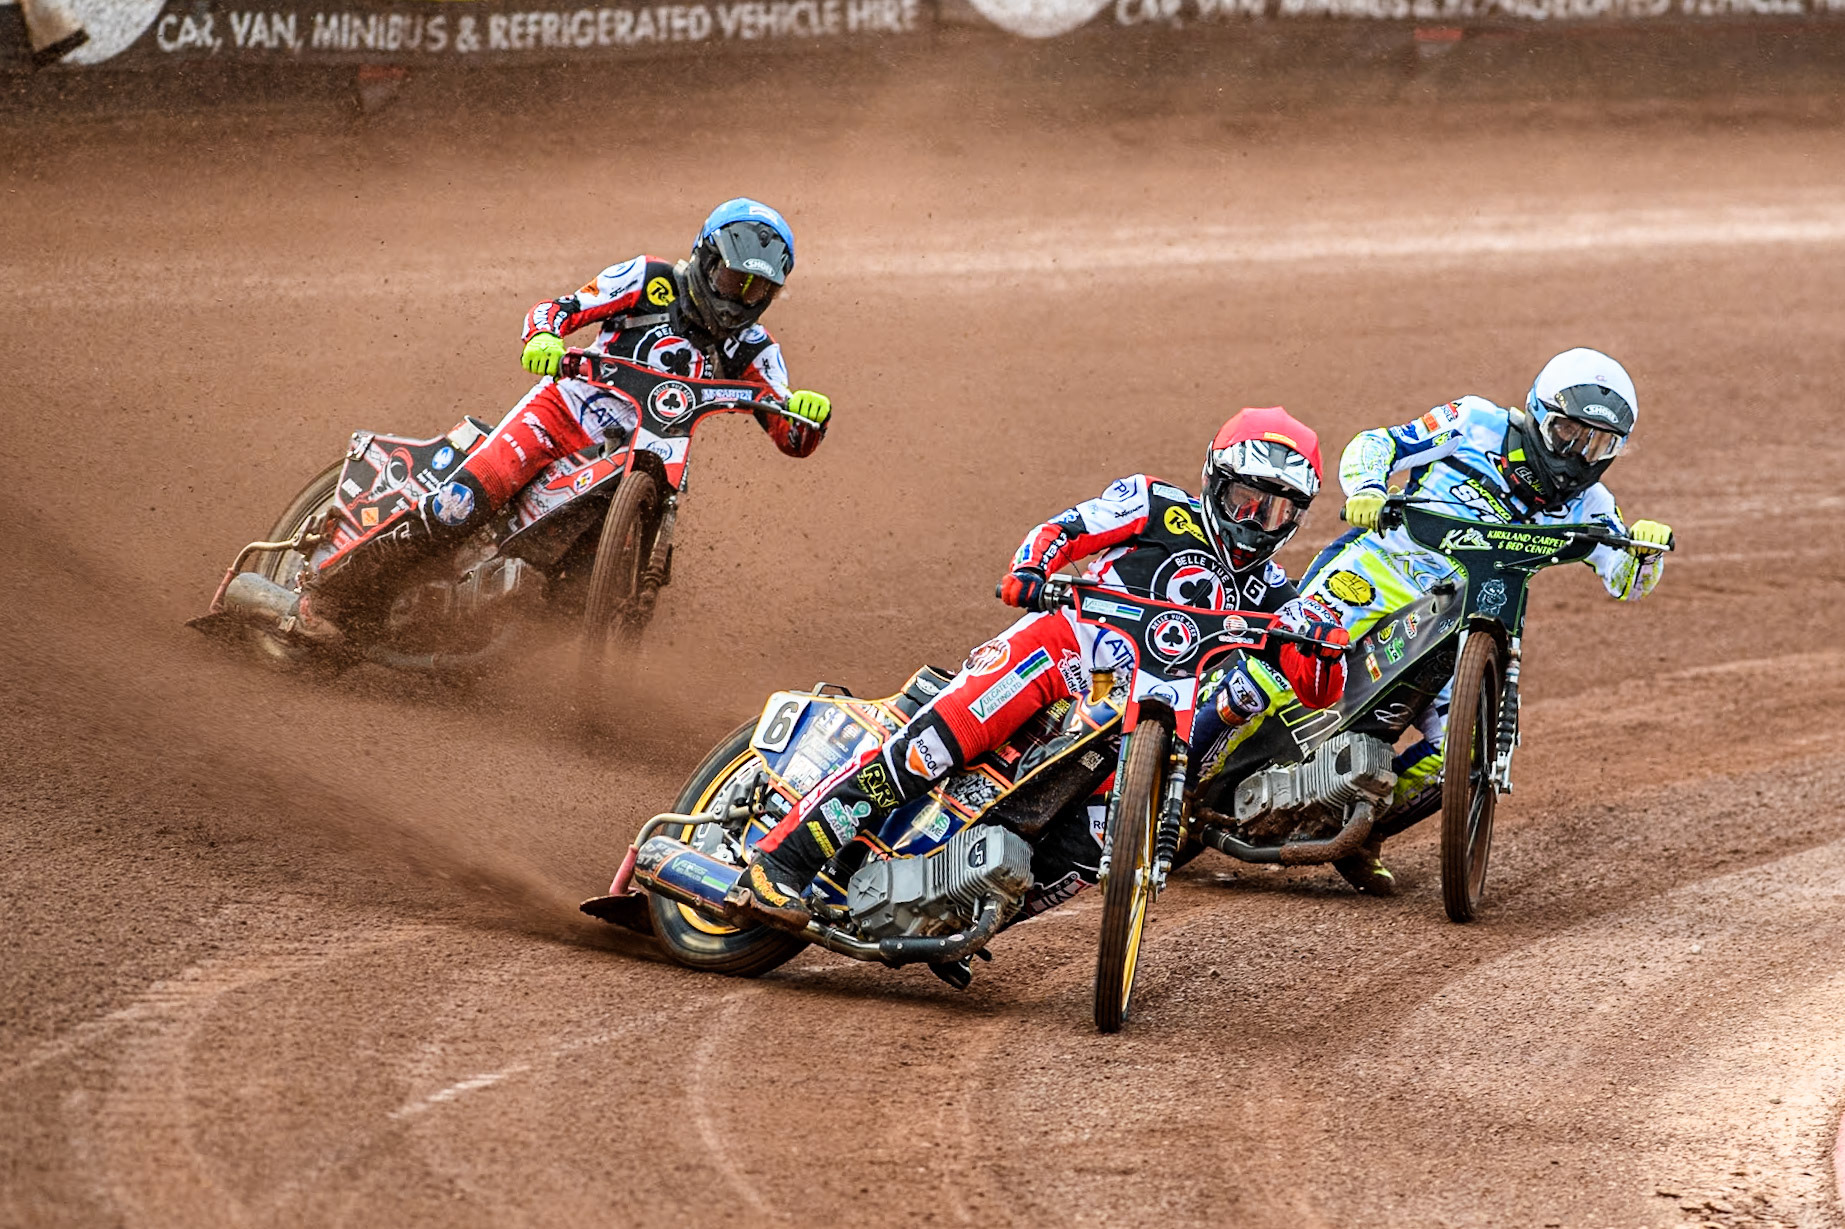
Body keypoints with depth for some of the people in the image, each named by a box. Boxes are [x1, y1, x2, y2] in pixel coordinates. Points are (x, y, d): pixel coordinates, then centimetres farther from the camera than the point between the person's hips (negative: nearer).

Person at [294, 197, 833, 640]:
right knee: (461, 504, -24)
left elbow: (793, 438, 0)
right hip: (561, 416, -5)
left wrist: (808, 415, -24)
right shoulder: (652, 281, -3)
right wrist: (543, 338, -30)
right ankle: (329, 589, -17)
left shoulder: (751, 349, 6)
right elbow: (555, 308, -7)